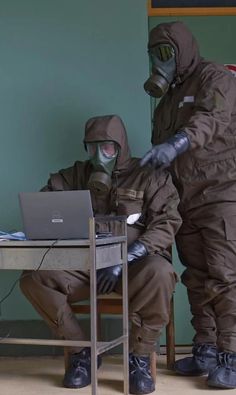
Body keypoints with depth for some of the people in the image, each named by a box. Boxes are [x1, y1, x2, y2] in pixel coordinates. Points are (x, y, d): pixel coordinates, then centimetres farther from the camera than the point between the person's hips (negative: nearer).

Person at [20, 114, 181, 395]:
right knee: (33, 277, -22)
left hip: (134, 266, -3)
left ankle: (139, 358, -18)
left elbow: (166, 224, -7)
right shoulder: (78, 175, 15)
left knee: (159, 273, -38)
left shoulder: (150, 175, 3)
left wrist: (124, 259, -20)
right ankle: (81, 351, -8)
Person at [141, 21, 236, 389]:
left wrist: (176, 143, -40)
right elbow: (160, 155, 24)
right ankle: (205, 350, 13)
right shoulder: (166, 100, 23)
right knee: (197, 279, 7)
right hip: (185, 201, 7)